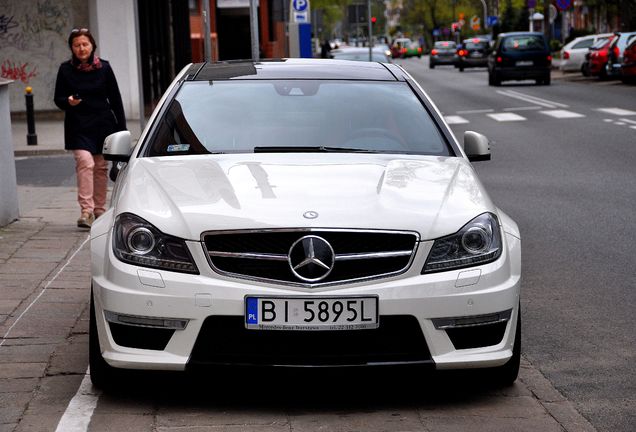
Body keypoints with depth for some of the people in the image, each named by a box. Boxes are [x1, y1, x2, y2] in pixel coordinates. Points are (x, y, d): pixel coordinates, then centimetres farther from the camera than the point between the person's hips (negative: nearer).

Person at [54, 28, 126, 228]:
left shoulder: (104, 67, 2)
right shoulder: (66, 69, 0)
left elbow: (115, 98, 7)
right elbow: (58, 99, 5)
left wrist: (121, 127, 5)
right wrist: (68, 101, -19)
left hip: (103, 124, 2)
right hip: (78, 126, -2)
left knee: (101, 167, 8)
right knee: (85, 162, -19)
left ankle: (99, 209, 21)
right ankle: (86, 210, -23)